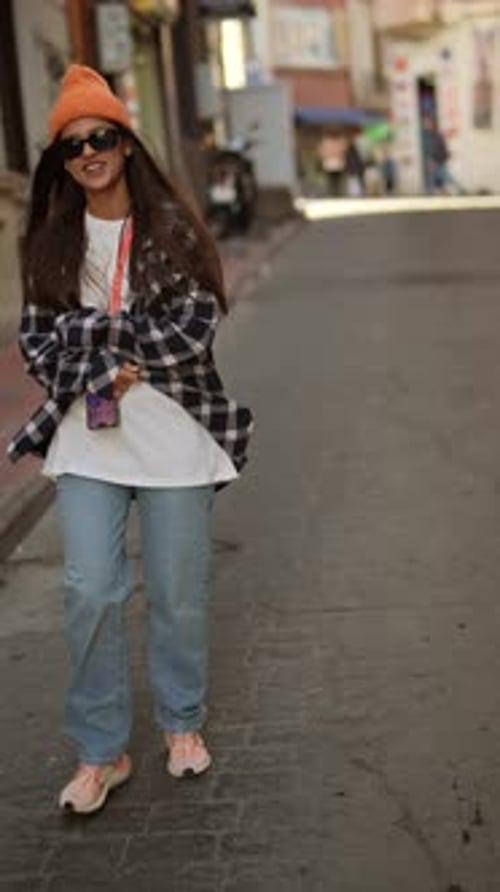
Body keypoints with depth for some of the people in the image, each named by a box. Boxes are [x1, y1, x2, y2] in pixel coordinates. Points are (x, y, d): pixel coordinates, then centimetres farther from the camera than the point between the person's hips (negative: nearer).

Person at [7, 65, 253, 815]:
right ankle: (101, 751, 14)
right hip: (87, 436, 2)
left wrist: (91, 332, -11)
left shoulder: (171, 226, -3)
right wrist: (105, 370, -14)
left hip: (174, 435, -2)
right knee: (90, 591, -2)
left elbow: (196, 327, -11)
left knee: (177, 591, 8)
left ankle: (182, 723, 31)